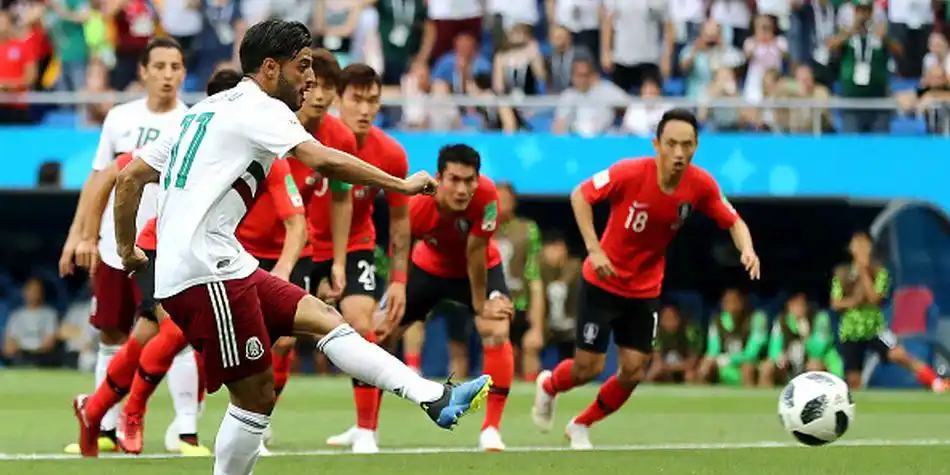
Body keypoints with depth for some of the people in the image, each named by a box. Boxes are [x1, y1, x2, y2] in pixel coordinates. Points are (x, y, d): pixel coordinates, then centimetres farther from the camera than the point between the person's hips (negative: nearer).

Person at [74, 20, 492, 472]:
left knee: (322, 316, 4)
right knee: (256, 395, -7)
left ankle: (436, 400, -4)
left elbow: (129, 178, 21)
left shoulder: (204, 111, 21)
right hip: (206, 271, -9)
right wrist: (401, 184, -13)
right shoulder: (259, 108, -6)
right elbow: (323, 160, -20)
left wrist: (128, 251, 28)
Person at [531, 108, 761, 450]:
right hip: (603, 281, -4)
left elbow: (733, 222, -3)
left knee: (633, 372, -1)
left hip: (645, 290, 4)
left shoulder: (701, 185, -15)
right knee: (588, 368, -2)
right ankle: (548, 386, 35)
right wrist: (594, 248, -23)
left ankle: (581, 426, 25)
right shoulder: (629, 173, -25)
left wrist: (747, 249, -25)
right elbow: (580, 195, -14)